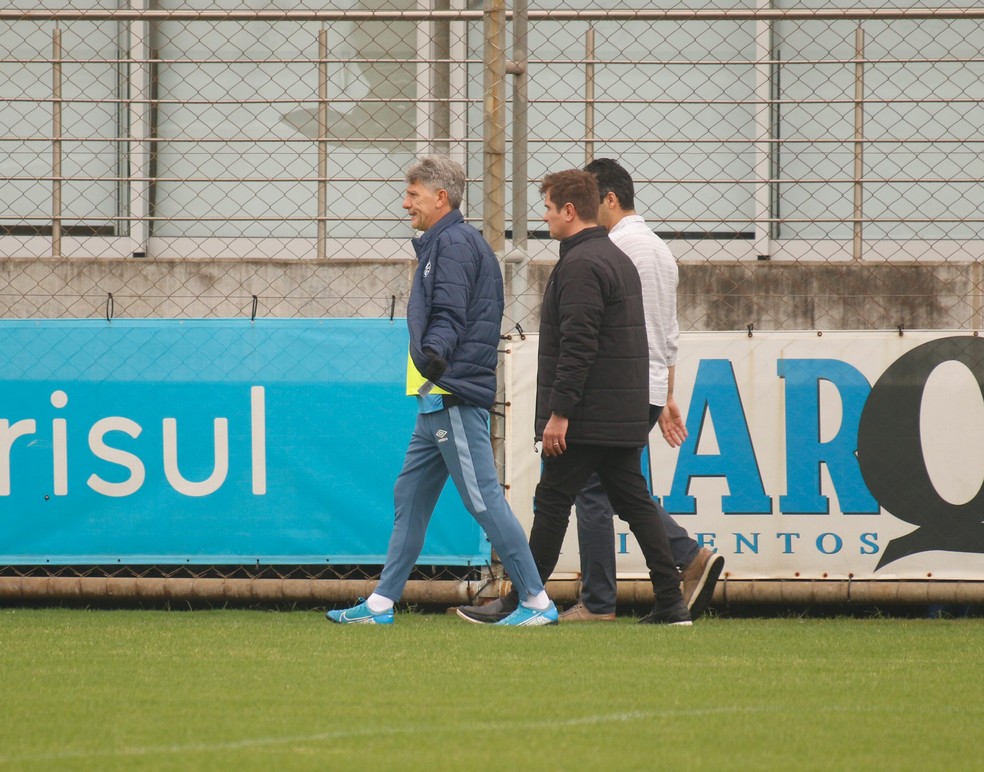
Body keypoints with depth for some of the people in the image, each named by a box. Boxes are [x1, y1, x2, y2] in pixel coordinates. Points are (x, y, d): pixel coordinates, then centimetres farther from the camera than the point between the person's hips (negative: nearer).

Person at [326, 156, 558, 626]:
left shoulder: (454, 243, -11)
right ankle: (381, 602, 15)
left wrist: (435, 353, -38)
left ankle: (537, 602, -8)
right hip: (438, 398, 11)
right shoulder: (442, 243, 21)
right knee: (410, 498, 12)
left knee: (483, 498, -10)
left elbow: (450, 315, -23)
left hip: (455, 395, -11)